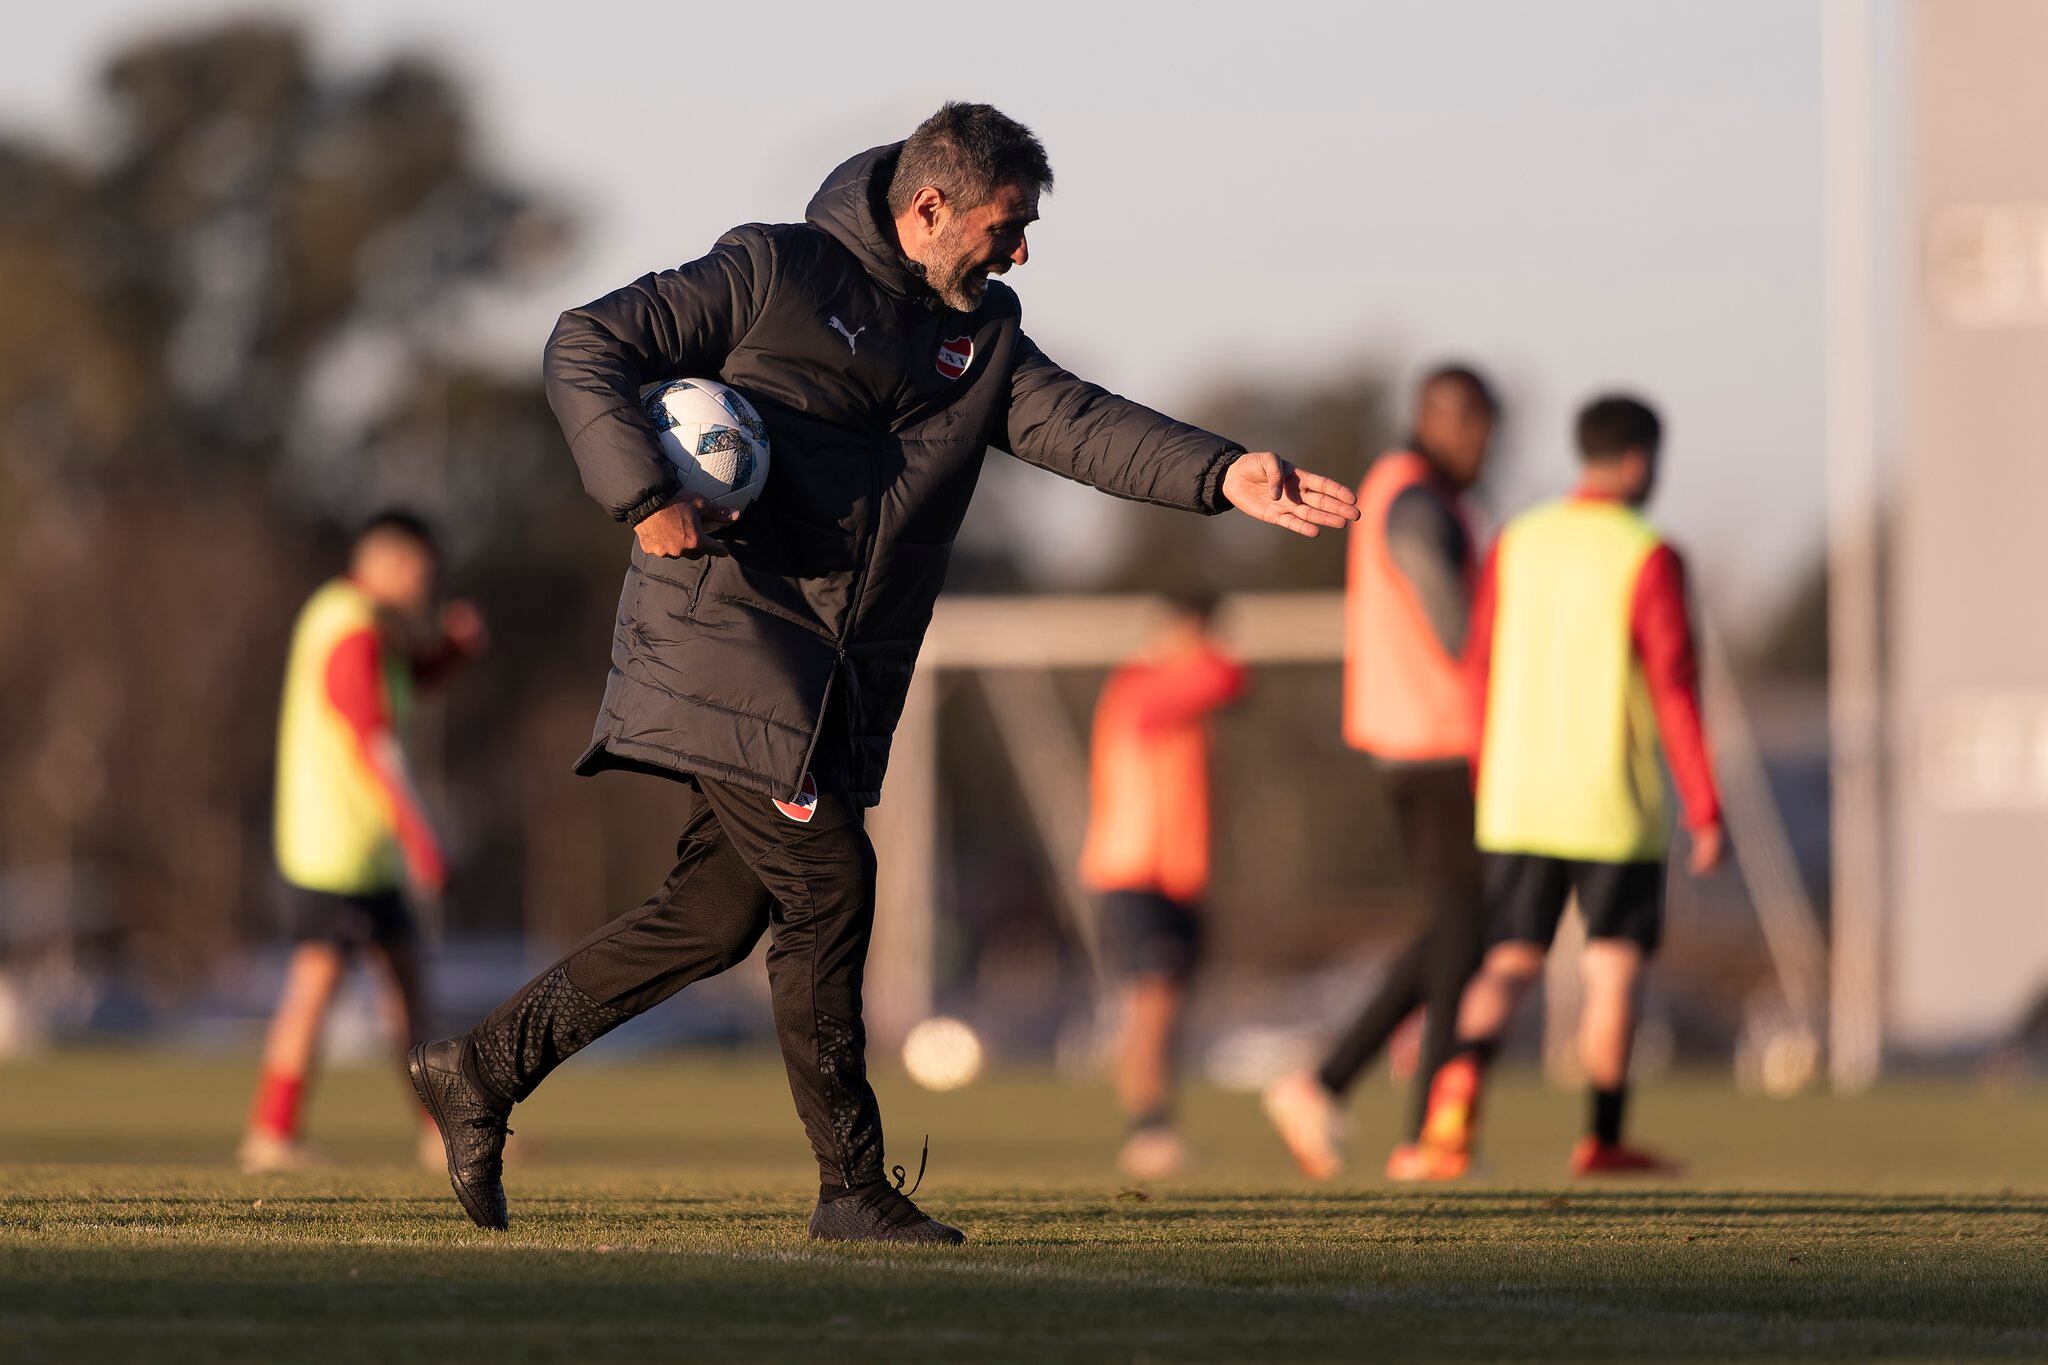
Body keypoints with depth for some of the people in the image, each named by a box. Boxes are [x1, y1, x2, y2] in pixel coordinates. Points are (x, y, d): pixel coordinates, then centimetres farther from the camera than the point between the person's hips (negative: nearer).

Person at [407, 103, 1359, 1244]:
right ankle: (855, 1188, -3)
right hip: (728, 637, -7)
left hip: (841, 684, 7)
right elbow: (587, 347, -5)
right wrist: (646, 497, -19)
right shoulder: (774, 274, -5)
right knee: (828, 884, -10)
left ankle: (483, 1071, 20)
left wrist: (1223, 476, -19)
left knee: (720, 913, 8)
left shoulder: (978, 340, 13)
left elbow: (1077, 422, -2)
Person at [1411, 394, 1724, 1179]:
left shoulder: (1516, 545, 7)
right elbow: (1675, 689, -11)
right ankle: (1602, 1137, 9)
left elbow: (1481, 673, 10)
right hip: (1613, 808, -4)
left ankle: (1466, 1067, -22)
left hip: (1518, 802, 4)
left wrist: (1489, 787, 20)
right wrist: (1705, 812, -7)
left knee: (1512, 961, 6)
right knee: (1614, 966, 7)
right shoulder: (1649, 559, -8)